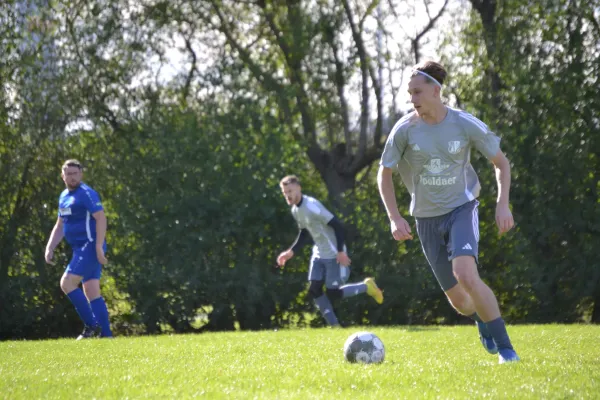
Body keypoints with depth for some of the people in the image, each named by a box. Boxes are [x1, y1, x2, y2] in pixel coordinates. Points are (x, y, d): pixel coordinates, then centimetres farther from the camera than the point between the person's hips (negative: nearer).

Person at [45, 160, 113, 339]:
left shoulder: (86, 193, -11)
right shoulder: (64, 197, 17)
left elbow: (101, 218, -19)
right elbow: (60, 225, 25)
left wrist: (99, 247, -25)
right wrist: (50, 248, 15)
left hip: (90, 247, -9)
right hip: (81, 248, 9)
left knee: (67, 283, -15)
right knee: (92, 292, 6)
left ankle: (91, 326, -10)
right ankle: (106, 334, 6)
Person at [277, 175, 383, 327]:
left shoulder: (311, 206, -23)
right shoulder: (295, 210, 6)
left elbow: (337, 225, -23)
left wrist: (341, 251, -23)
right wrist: (291, 252, 11)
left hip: (333, 255, -8)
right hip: (318, 254, 8)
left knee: (332, 293, -7)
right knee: (314, 290, -2)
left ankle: (367, 286, 15)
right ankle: (335, 325, 7)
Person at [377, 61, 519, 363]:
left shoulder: (465, 124, -11)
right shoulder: (405, 129, -9)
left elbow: (501, 162, 2)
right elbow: (384, 174, 3)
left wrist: (502, 204, -11)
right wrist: (395, 218, -8)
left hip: (461, 208, -2)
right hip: (427, 217, 2)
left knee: (465, 275, -29)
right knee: (458, 300, 5)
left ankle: (504, 347, -19)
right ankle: (481, 318, 43)